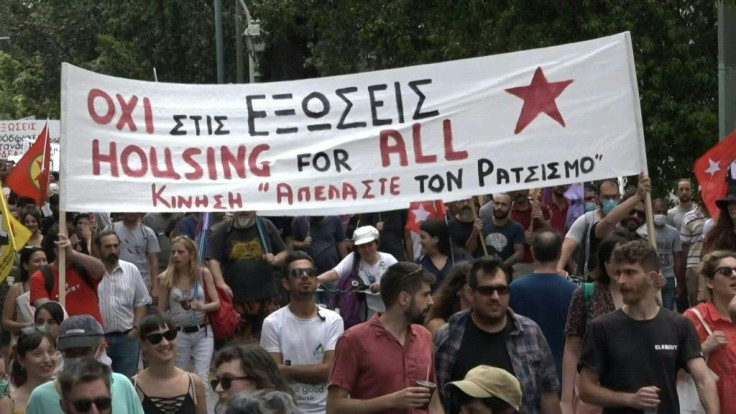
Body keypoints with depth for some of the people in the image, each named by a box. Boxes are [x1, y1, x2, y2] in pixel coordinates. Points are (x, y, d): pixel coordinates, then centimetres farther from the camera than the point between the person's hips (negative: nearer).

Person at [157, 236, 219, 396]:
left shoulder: (203, 273, -3)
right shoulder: (167, 278, -6)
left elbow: (217, 303, -1)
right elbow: (161, 310, 0)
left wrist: (203, 306, -21)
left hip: (202, 332, 0)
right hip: (178, 334, 0)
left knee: (202, 378, -8)